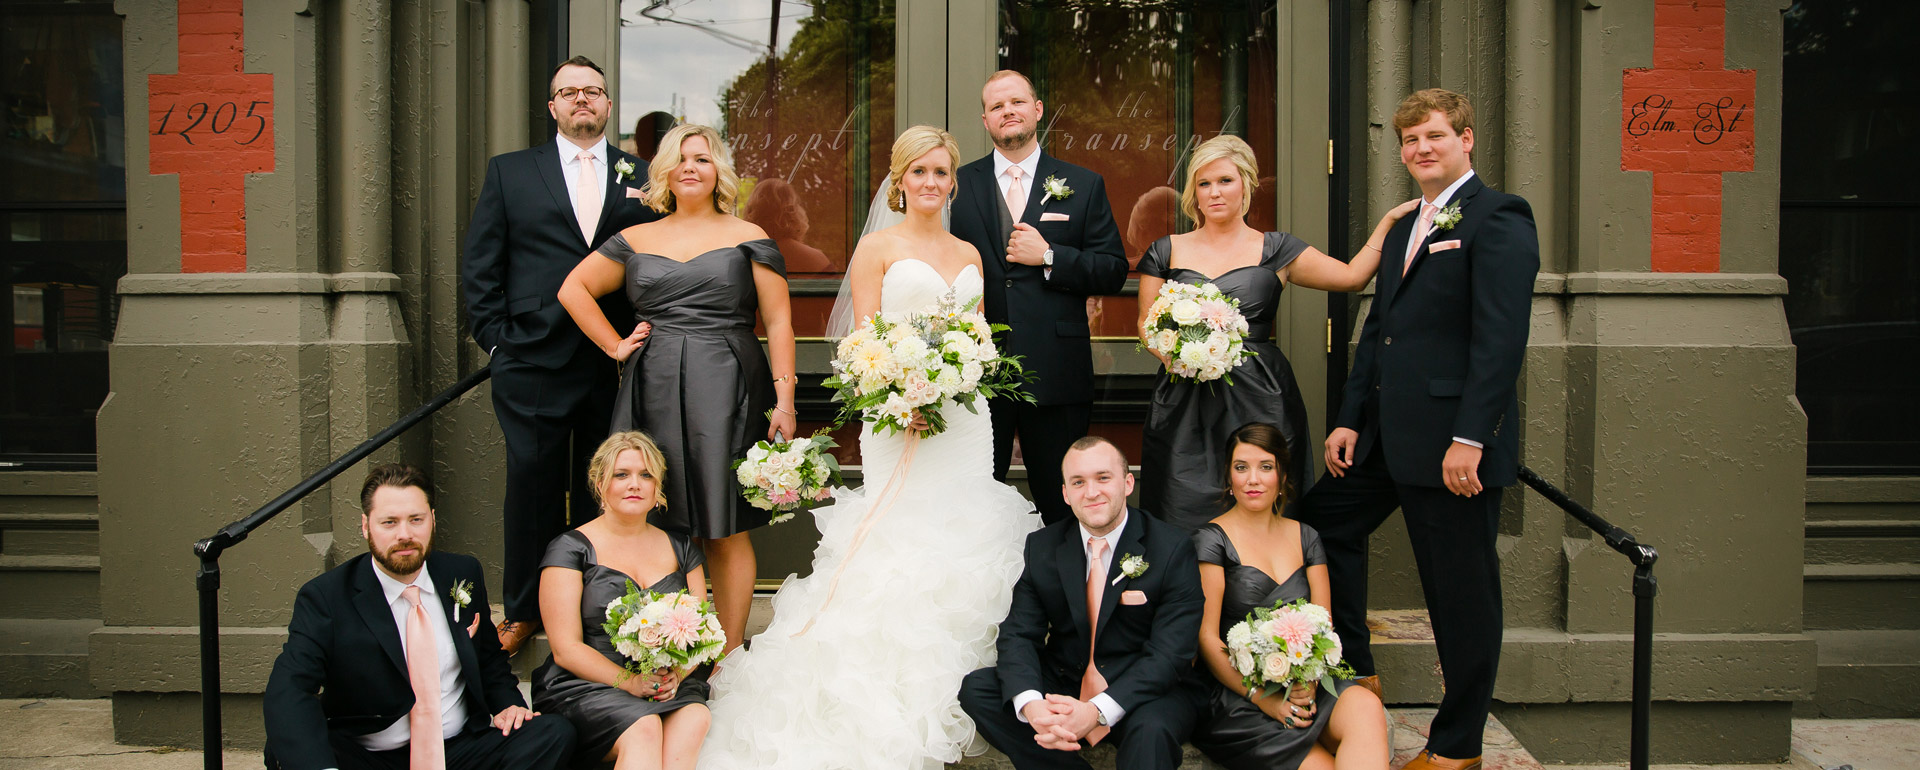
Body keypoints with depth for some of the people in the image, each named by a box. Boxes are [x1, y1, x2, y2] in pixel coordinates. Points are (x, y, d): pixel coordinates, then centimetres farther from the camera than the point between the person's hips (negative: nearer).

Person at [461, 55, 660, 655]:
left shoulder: (642, 179, 9)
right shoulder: (510, 172, 9)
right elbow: (479, 263, 7)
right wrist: (496, 337, -1)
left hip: (615, 363, 1)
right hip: (534, 360, 0)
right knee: (531, 485, 6)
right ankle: (524, 611, 19)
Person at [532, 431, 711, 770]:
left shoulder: (680, 548, 17)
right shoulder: (571, 548, 3)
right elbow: (566, 649, -4)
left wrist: (676, 674, -10)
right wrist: (631, 682, -17)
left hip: (669, 687, 4)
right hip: (585, 687, -3)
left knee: (695, 721, -31)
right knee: (642, 729, -35)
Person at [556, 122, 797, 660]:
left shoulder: (748, 239, 7)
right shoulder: (636, 241, 13)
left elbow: (778, 322, 3)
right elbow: (573, 289, 18)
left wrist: (784, 400, -6)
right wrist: (615, 346, 7)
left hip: (726, 394, -2)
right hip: (654, 394, 2)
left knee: (726, 530, -1)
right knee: (660, 527, 2)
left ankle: (729, 656, 7)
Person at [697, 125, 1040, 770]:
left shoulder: (969, 255, 17)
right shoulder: (878, 248, 3)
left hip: (966, 417, 5)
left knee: (962, 542, 3)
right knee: (900, 542, -9)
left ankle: (948, 707, 12)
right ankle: (895, 711, -3)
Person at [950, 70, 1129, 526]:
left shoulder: (1084, 186, 7)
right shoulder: (959, 185, 8)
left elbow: (1114, 272, 2)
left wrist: (1049, 257, -12)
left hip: (1056, 375, 0)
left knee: (1062, 503, 8)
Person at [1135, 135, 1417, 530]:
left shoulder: (1275, 250, 8)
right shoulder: (1167, 252, 11)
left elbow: (1352, 276, 8)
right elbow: (1146, 323, 13)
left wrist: (1389, 219, 4)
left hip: (1257, 400, -1)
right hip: (1184, 404, 1)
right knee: (1185, 515, -4)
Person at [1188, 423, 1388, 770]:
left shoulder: (1305, 537, 15)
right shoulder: (1212, 539, -1)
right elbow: (1207, 637, -6)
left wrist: (1310, 681, -12)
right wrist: (1264, 700, -17)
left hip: (1303, 687, 5)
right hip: (1234, 694, -5)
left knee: (1365, 706, -28)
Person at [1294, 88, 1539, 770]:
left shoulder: (1497, 217, -9)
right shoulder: (1403, 232, 19)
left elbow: (1501, 338, -18)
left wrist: (1470, 438, -23)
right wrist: (1349, 420, 11)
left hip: (1453, 441, -9)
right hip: (1389, 434, 9)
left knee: (1462, 592, 2)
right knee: (1321, 523, 13)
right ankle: (1356, 673, 27)